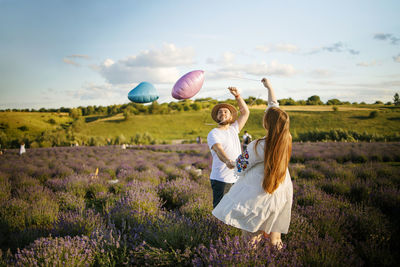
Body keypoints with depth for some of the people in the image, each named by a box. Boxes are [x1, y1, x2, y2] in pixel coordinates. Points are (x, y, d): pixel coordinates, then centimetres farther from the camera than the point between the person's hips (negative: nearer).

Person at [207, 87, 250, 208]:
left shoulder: (233, 129, 14)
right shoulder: (213, 134, -6)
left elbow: (245, 112, 17)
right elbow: (218, 149, -25)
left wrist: (237, 96, 7)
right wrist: (228, 161, -44)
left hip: (237, 178, 6)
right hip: (221, 180, -5)